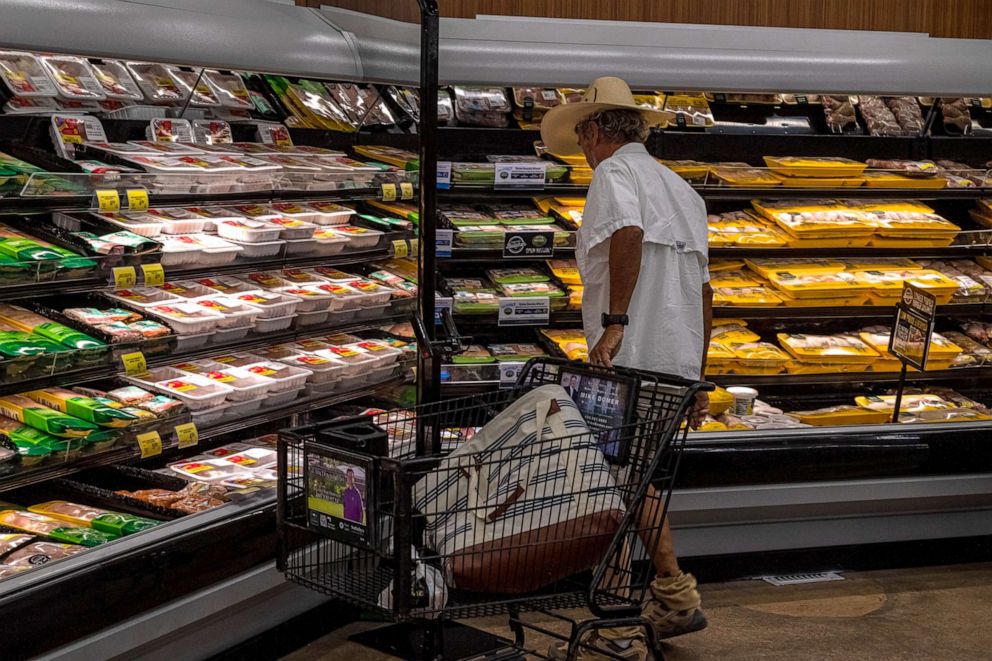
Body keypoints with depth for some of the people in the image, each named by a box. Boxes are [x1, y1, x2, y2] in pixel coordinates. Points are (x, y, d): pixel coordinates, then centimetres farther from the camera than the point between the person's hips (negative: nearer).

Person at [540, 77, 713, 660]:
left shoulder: (614, 175, -6)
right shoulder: (682, 189, 19)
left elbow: (629, 233, -31)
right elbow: (703, 290, 21)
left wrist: (614, 322, -28)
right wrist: (695, 379, 25)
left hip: (627, 366, -8)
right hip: (678, 365, 9)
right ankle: (674, 599, 27)